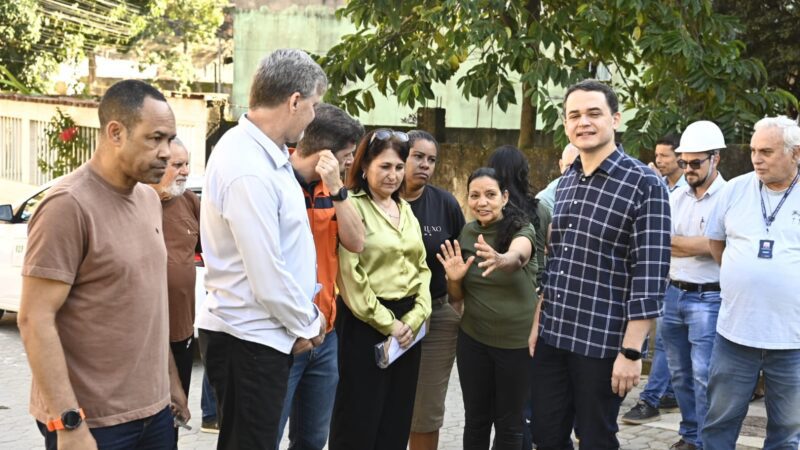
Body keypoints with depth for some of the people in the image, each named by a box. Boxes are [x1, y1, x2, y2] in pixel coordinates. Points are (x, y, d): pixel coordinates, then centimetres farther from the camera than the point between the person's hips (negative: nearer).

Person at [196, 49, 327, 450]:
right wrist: (305, 325, -7)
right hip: (248, 341, -9)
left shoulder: (264, 152, 6)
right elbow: (268, 278, -23)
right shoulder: (249, 170, -25)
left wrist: (307, 312, 11)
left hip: (258, 334, 9)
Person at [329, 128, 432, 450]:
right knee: (359, 421, 1)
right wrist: (387, 323, -12)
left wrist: (414, 318, -1)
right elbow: (350, 277, -15)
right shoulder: (352, 207, -9)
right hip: (366, 324, -7)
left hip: (408, 324, 7)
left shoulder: (407, 210, 14)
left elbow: (422, 268, 14)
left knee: (397, 422, 12)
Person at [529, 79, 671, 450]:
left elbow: (650, 276, -15)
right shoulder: (565, 183, 10)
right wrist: (538, 323, 14)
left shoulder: (644, 185, -11)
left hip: (603, 342, -6)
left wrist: (631, 351, -18)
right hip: (552, 337, 6)